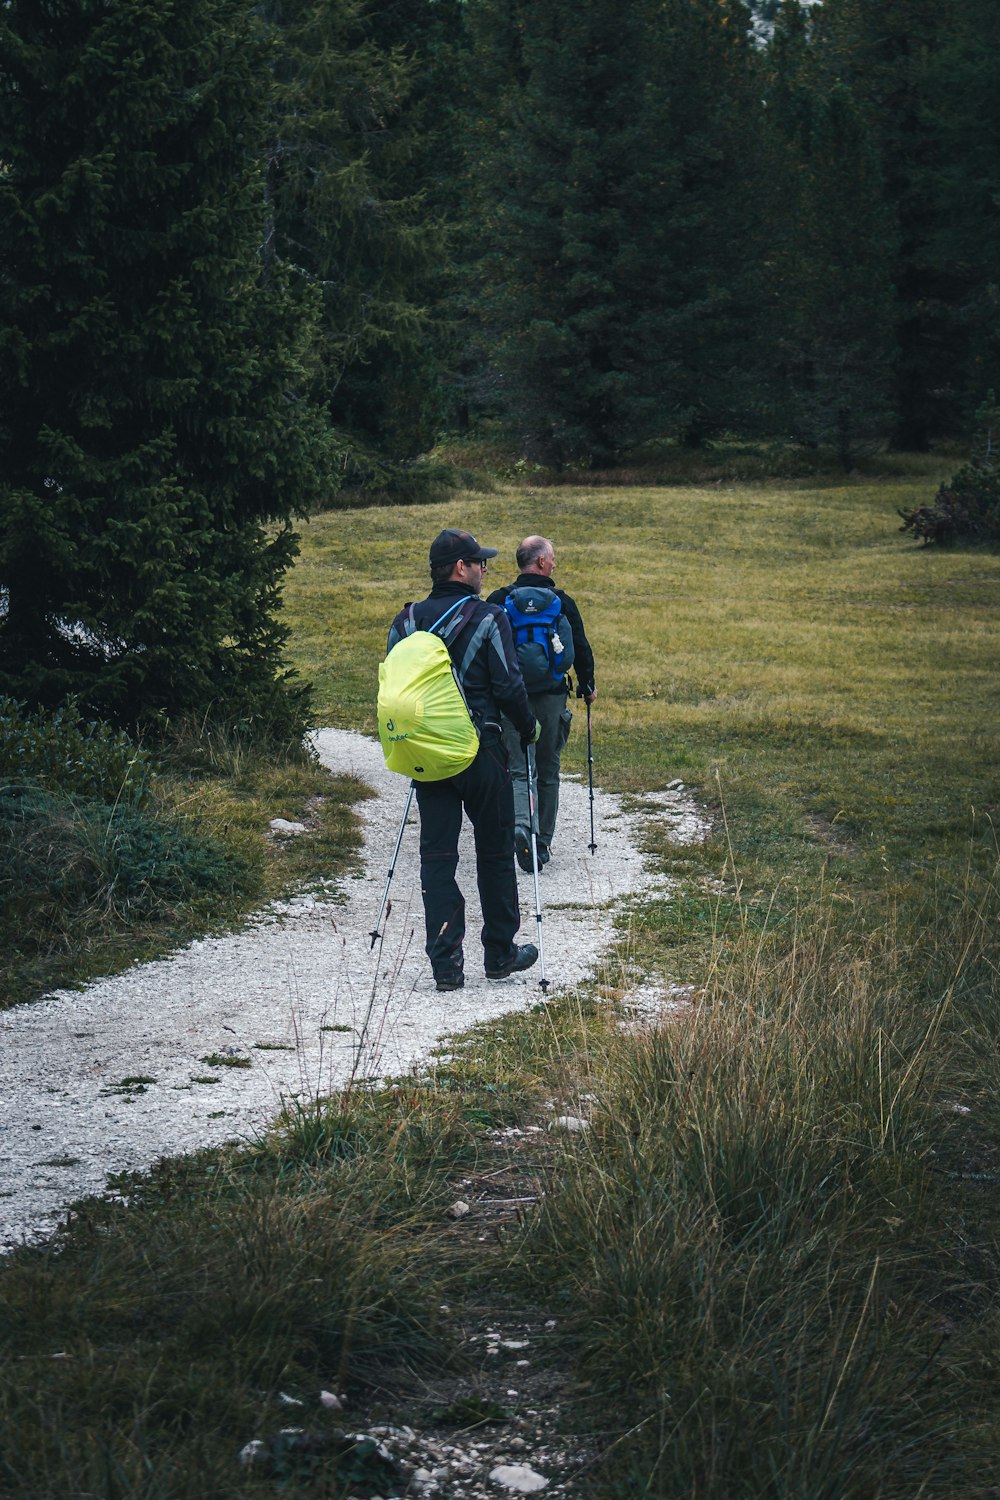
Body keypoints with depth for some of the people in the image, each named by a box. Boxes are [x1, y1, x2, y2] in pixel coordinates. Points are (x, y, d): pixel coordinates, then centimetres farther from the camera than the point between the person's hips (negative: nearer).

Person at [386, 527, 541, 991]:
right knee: (494, 852, 10)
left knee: (437, 856, 5)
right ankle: (500, 953, 19)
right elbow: (508, 686, -12)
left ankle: (445, 962, 1)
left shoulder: (406, 622, 5)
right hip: (481, 752, -4)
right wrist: (528, 727, 6)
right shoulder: (488, 619, -9)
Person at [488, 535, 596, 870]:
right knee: (548, 773, 12)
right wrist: (587, 686, 18)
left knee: (518, 770, 1)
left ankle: (521, 826, -26)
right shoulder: (562, 602, -3)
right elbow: (581, 648, 2)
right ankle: (543, 845, 16)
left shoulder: (497, 601, -1)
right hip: (551, 696, 0)